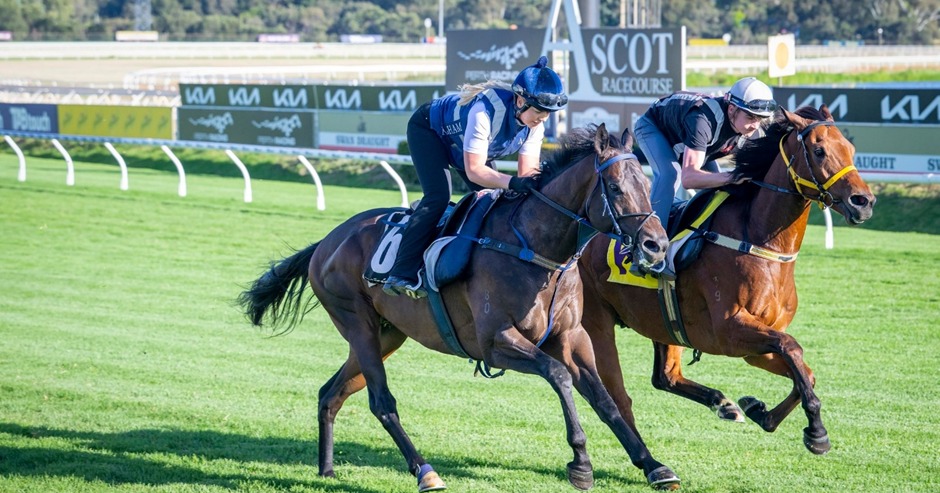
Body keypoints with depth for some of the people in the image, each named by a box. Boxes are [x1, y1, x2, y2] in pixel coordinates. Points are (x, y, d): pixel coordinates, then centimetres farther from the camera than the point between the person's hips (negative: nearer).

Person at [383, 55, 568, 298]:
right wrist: (512, 182, -58)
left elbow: (528, 172, -20)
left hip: (463, 142, 8)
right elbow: (474, 170, -44)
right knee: (438, 198, -24)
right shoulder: (486, 111, -43)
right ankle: (401, 275, -29)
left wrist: (535, 185, -43)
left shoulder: (535, 125, -22)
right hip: (429, 129, -8)